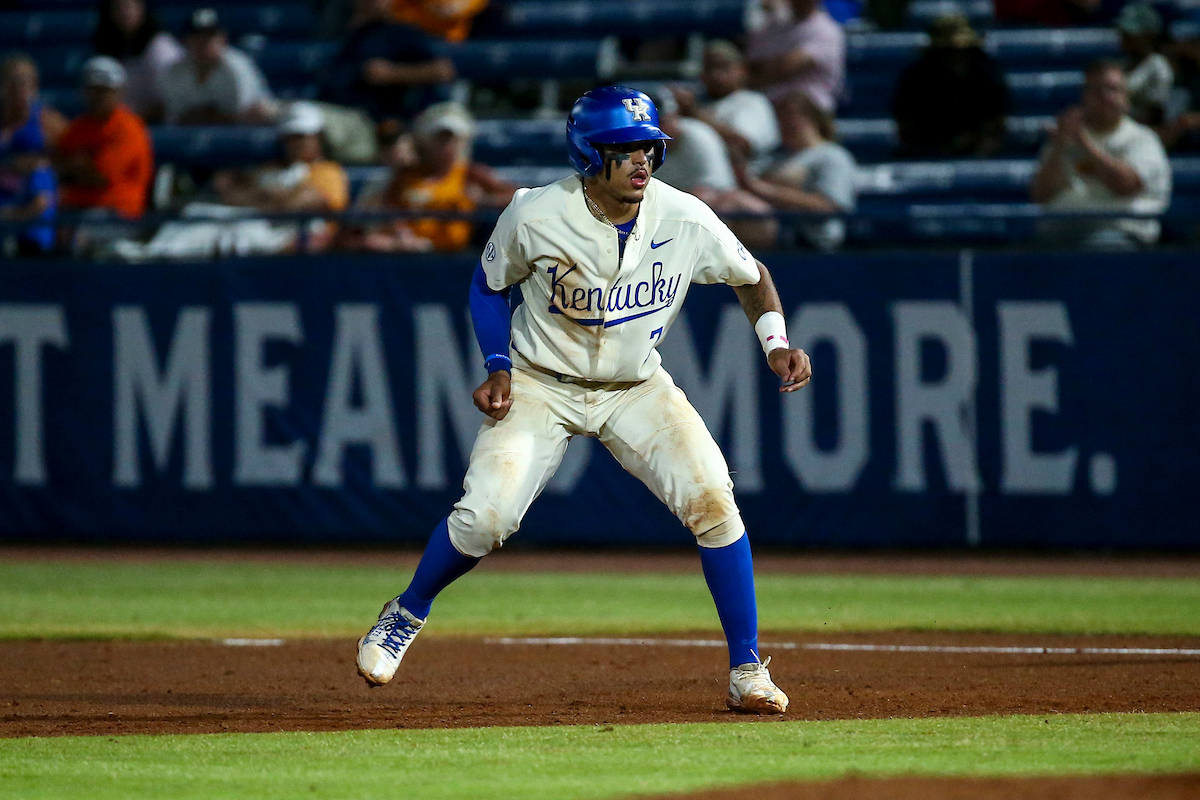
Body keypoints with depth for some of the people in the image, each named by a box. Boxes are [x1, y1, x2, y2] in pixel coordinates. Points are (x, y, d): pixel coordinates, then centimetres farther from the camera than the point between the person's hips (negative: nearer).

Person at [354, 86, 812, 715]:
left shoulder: (686, 220, -17)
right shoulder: (535, 216, -20)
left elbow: (751, 277, 2)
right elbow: (490, 285, 1)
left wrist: (775, 343, -15)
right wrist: (498, 368, -11)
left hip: (638, 390, 1)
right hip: (542, 385, -1)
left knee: (711, 498, -20)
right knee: (484, 517, -18)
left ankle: (747, 673, -9)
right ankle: (407, 615, 14)